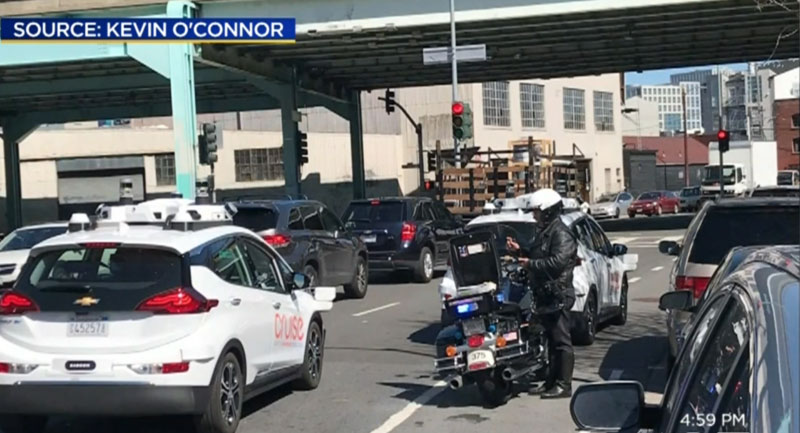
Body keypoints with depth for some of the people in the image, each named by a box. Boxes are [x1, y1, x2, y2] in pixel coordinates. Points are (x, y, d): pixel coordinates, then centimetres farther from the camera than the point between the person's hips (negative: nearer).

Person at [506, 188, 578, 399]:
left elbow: (557, 262, -25)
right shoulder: (544, 233, 20)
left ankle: (564, 385, -4)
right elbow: (537, 257, 26)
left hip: (558, 294, -11)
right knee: (551, 339, 15)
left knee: (561, 340, -7)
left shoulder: (561, 234, -13)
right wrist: (520, 251, 14)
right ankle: (551, 381, 22)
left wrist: (531, 263, -18)